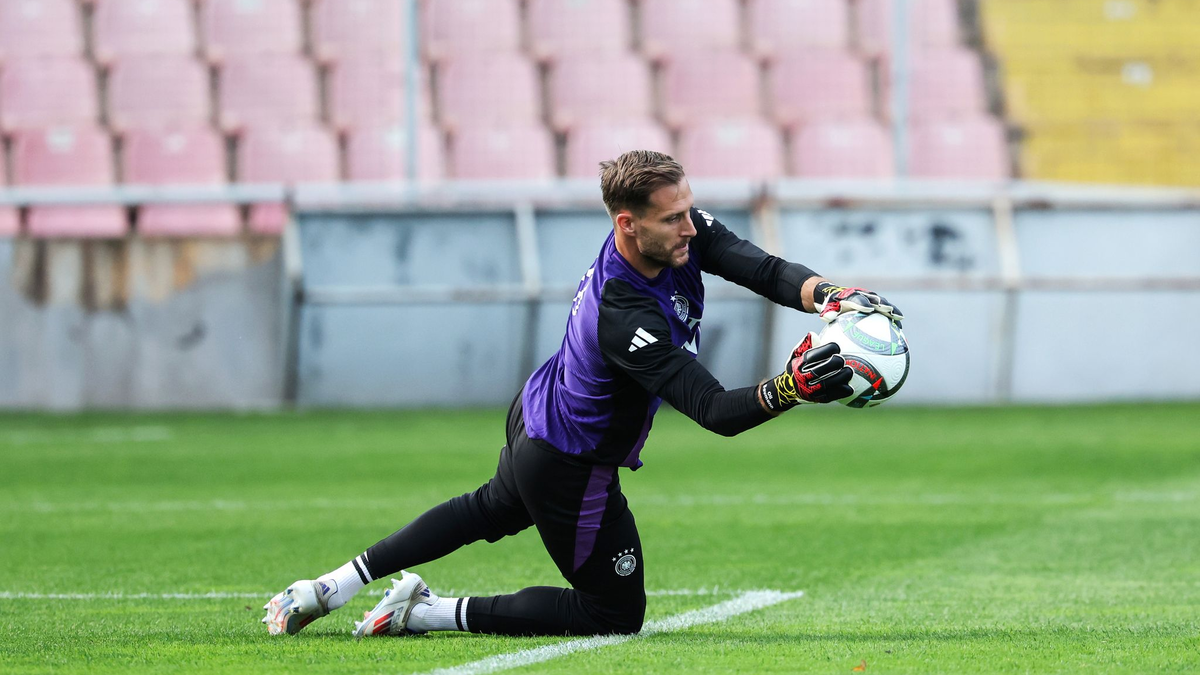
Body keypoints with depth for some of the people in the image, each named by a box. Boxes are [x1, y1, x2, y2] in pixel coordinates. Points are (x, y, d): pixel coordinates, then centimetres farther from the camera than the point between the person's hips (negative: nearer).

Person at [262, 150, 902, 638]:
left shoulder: (684, 234, -18)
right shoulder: (626, 319, -41)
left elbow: (764, 270, -23)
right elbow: (715, 411, -42)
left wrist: (835, 297, -41)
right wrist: (791, 388, -58)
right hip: (570, 468, -9)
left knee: (495, 509, 37)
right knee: (616, 612, 8)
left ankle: (332, 586, 40)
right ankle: (432, 613, 6)